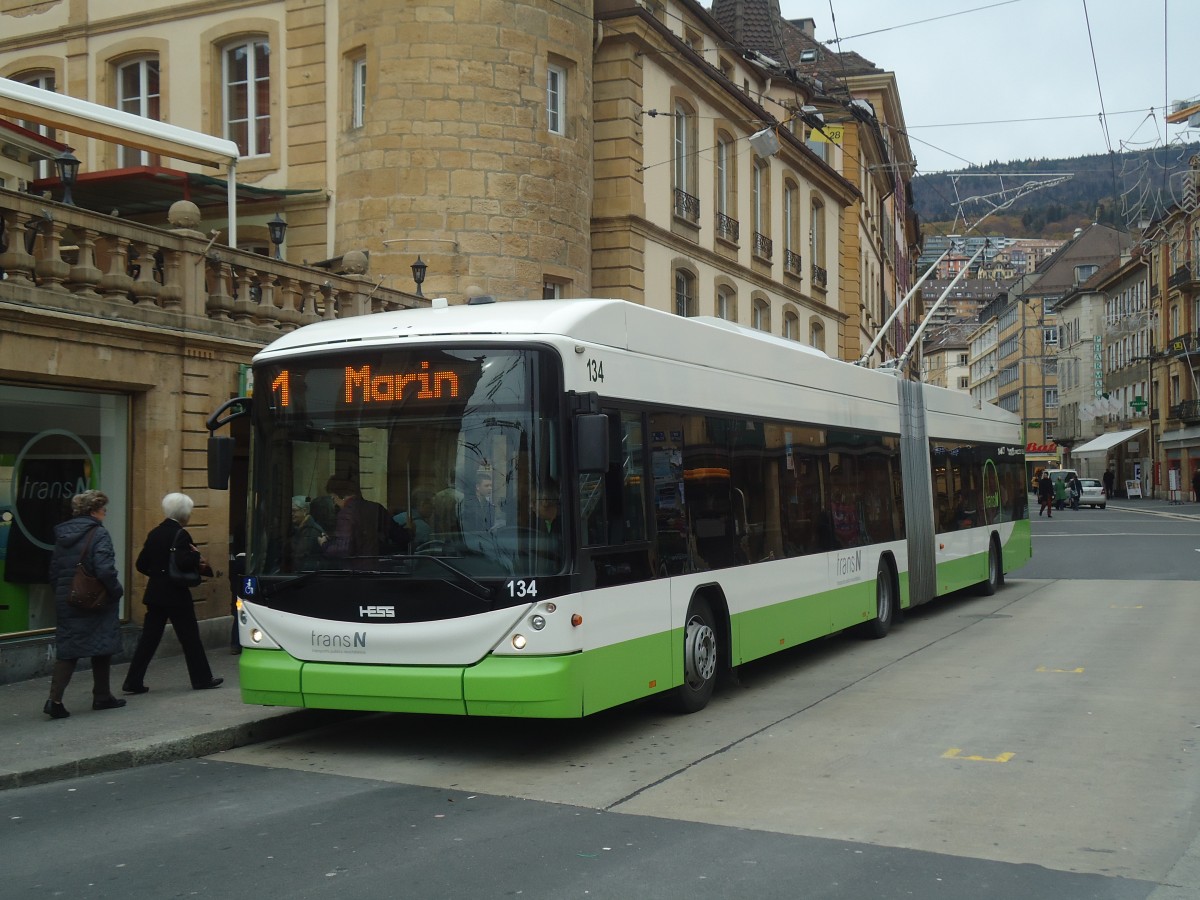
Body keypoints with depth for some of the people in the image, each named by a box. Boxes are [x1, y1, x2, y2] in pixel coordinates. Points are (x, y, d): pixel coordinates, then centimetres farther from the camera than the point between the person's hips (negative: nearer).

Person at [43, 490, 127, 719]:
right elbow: (105, 570, -22)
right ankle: (102, 697, 19)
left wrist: (61, 594, 20)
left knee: (66, 650, 7)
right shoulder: (99, 534, -14)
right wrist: (117, 591, -7)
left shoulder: (62, 534, 9)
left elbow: (54, 571, 13)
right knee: (102, 648, 10)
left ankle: (55, 699, -6)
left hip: (66, 602, 6)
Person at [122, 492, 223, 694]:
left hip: (155, 594, 7)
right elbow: (183, 562, -26)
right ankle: (202, 678, 16)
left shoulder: (154, 533, 9)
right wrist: (197, 556, -8)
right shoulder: (180, 534, -13)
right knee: (190, 637, 6)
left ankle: (133, 681, 6)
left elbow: (141, 564, 10)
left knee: (149, 638, 8)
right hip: (176, 594, -7)